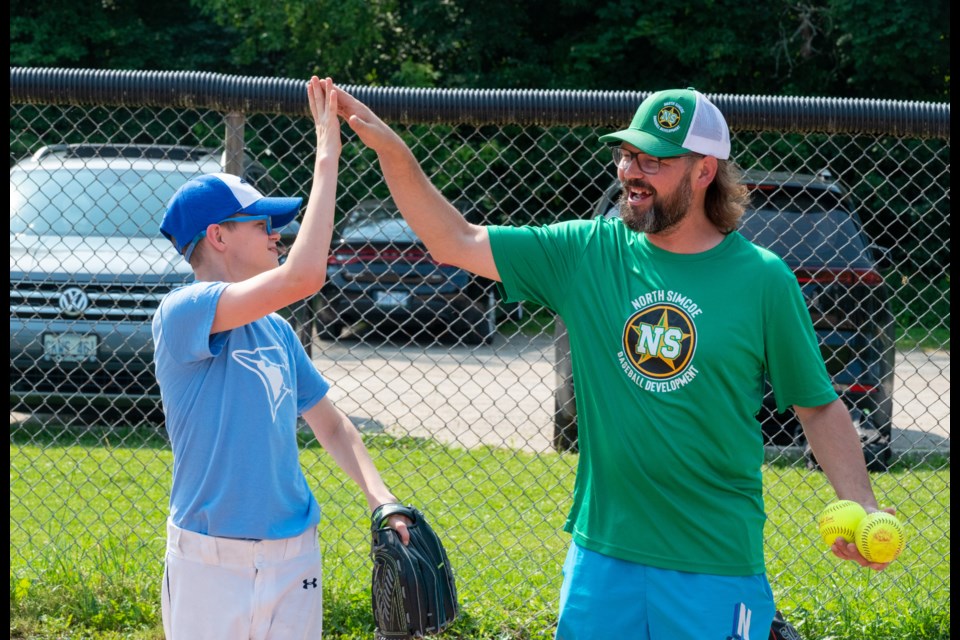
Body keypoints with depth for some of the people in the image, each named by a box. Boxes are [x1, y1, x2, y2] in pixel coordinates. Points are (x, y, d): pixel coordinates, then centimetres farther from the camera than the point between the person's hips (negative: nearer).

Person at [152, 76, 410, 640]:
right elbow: (304, 275, -24)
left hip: (295, 560, 7)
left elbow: (330, 425, 20)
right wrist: (327, 156, -19)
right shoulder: (183, 313, -12)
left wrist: (382, 500, 3)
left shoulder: (276, 331, 13)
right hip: (213, 565, -7)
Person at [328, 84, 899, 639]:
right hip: (601, 552, 3)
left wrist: (860, 504, -11)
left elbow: (819, 406, 3)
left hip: (717, 567, -3)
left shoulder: (761, 279, -4)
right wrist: (393, 154, -10)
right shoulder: (589, 253, 3)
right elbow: (457, 243, 2)